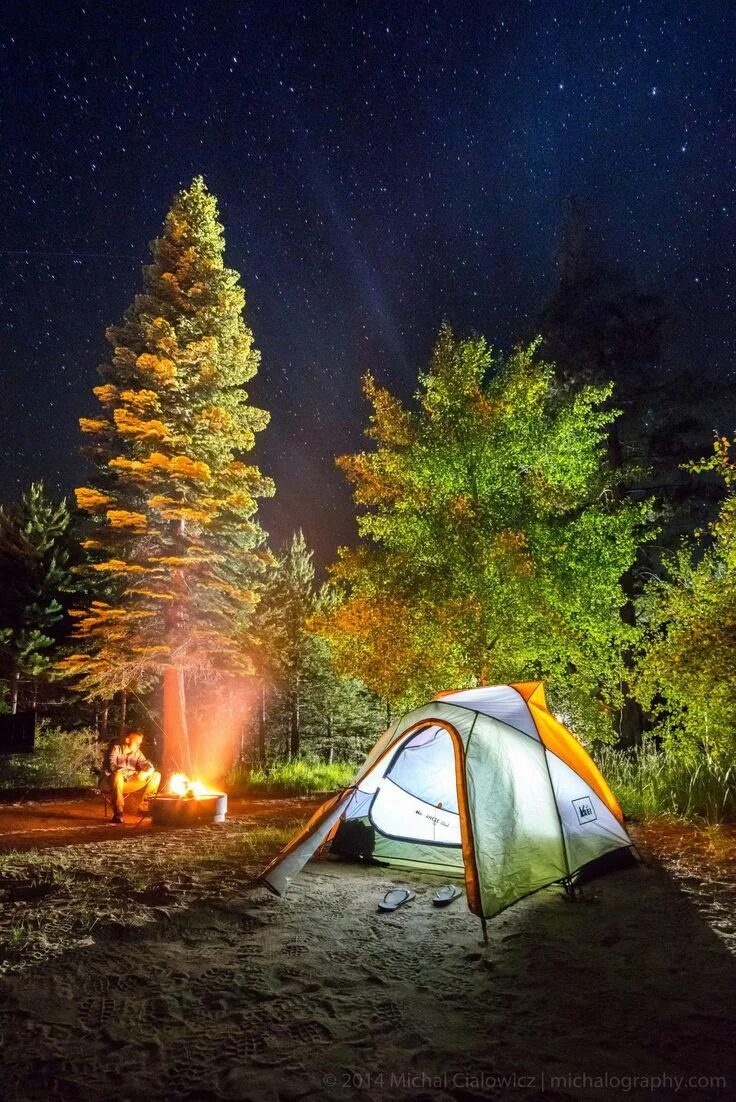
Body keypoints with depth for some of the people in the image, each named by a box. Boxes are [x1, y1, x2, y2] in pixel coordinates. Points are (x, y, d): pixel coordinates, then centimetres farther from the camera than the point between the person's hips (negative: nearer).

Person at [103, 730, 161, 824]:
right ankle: (117, 813, -31)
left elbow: (149, 766, 4)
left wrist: (145, 773, -21)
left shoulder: (137, 752, 6)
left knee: (156, 775, -4)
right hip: (113, 782, -6)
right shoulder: (115, 748, -10)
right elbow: (111, 766, -27)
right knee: (118, 775, -40)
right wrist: (132, 773, -34)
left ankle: (144, 806, 2)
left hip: (130, 783, 6)